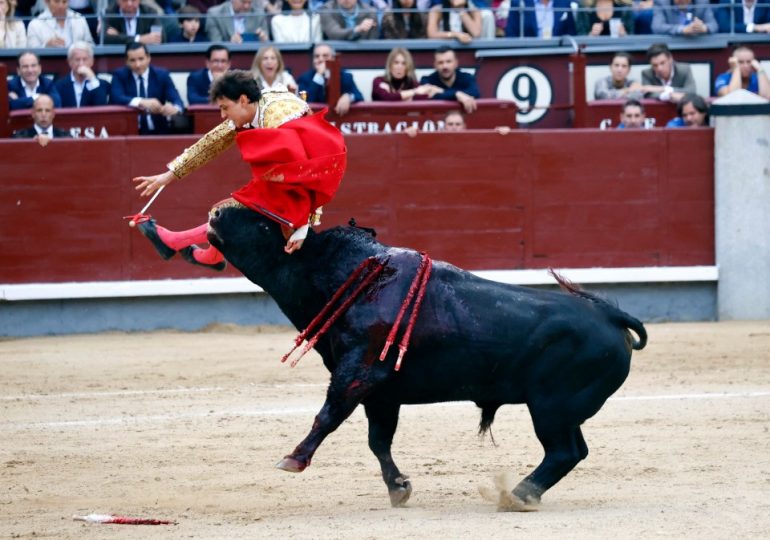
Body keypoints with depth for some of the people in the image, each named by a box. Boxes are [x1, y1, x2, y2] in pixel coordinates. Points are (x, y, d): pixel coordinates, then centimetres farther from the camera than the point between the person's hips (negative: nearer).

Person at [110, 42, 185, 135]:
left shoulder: (162, 75, 6)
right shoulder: (120, 75, 4)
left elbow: (176, 100, -5)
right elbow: (116, 98, -14)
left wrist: (175, 108, -31)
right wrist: (141, 102, -31)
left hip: (158, 131, 3)